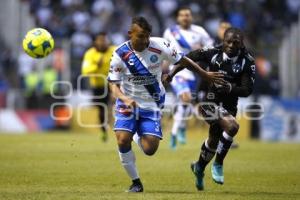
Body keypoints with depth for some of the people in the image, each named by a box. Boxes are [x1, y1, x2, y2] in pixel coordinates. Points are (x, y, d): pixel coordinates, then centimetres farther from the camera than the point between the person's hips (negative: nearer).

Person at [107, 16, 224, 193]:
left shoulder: (159, 46, -14)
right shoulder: (121, 54, -15)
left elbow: (182, 60, 0)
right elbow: (113, 84, -12)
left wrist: (206, 75, 9)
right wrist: (125, 98, -33)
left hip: (151, 105, 1)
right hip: (128, 104, -1)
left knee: (150, 150, -9)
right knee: (123, 140, -21)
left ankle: (137, 136, 30)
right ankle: (136, 182, 1)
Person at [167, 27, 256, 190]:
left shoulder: (247, 62, -11)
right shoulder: (213, 53, -13)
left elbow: (247, 90, -15)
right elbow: (191, 57, 1)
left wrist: (230, 88, -32)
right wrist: (172, 73, 1)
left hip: (229, 105, 4)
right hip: (209, 101, -4)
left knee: (214, 140, 20)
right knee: (232, 127, -29)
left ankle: (200, 168, 49)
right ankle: (218, 164, -12)